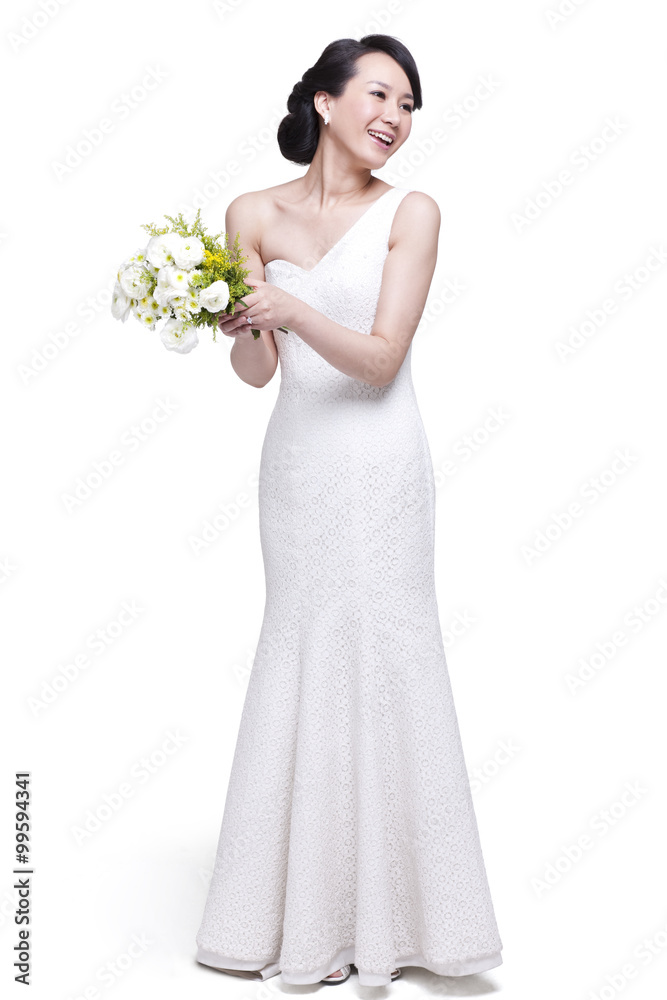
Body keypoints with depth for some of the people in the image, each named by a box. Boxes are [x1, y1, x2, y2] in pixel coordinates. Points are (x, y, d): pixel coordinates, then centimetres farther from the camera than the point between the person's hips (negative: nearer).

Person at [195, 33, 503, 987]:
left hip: (379, 464, -3)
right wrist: (241, 324, -15)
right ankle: (304, 913, 23)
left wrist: (295, 310, -25)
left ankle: (375, 918, 16)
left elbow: (380, 358, -11)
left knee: (375, 663, -1)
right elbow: (258, 371, 5)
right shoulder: (255, 213, 7)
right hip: (295, 457, 3)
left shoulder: (410, 212, -2)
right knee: (302, 663, 8)